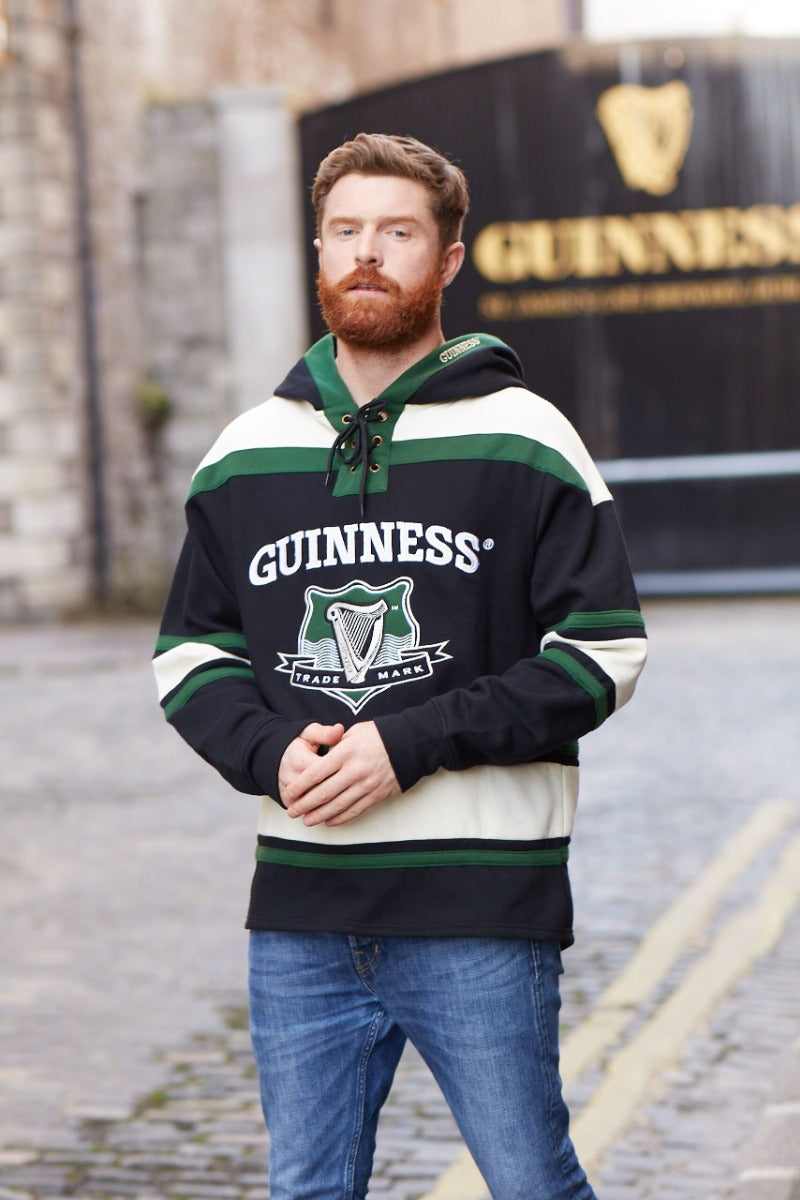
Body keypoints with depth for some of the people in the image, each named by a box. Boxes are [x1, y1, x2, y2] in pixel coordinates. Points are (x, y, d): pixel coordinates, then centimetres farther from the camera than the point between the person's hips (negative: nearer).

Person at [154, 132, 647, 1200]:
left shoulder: (522, 442, -1)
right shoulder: (247, 454, 11)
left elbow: (600, 650, -6)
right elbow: (191, 648, 15)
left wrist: (412, 742, -14)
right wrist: (269, 750, -7)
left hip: (482, 907, -4)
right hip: (297, 911, 4)